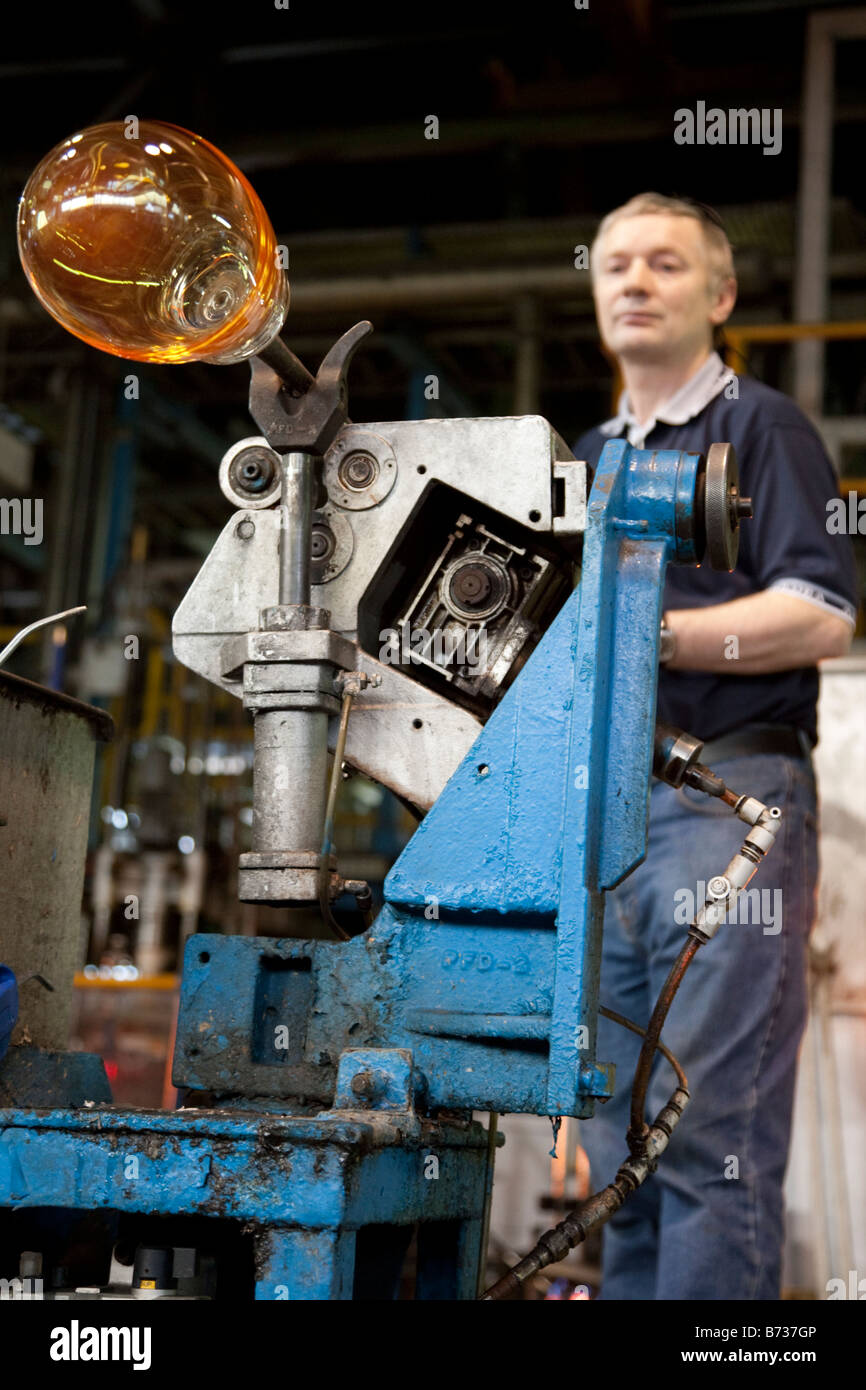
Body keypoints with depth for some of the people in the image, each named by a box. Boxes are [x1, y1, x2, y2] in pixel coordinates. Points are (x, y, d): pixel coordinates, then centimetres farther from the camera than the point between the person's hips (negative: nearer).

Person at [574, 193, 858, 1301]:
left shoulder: (761, 428, 4)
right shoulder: (588, 458, 25)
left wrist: (650, 634, -14)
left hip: (727, 797, -7)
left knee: (712, 1127, -10)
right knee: (622, 1136, 7)